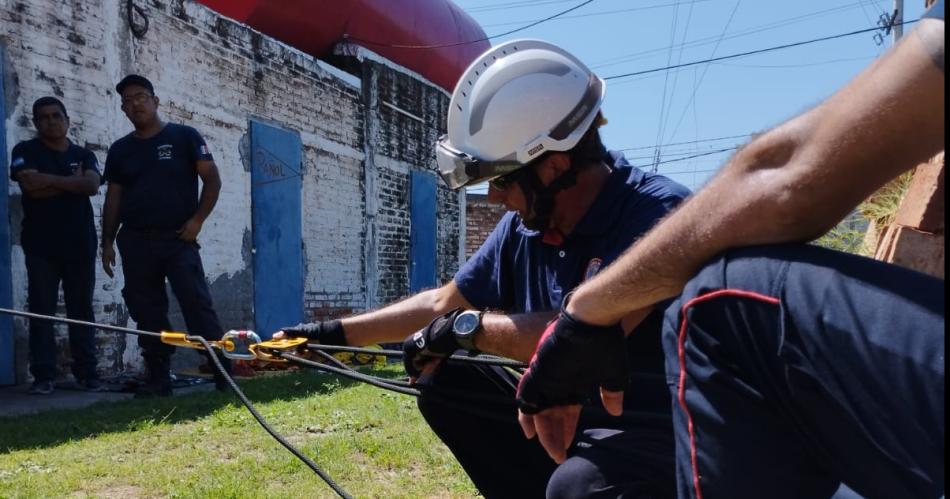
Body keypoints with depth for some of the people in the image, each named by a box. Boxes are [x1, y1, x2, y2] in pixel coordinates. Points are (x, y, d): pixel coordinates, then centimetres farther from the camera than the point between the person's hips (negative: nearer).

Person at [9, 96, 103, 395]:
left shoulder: (84, 155, 14)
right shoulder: (26, 151, 7)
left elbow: (93, 185, -7)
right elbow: (32, 187, -12)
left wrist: (49, 179, -8)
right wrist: (73, 183, -3)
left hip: (80, 244, 2)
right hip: (41, 245, -2)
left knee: (82, 310, 3)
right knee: (41, 310, -3)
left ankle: (87, 372, 7)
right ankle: (43, 376, -1)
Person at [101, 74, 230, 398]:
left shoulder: (184, 136, 2)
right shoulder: (120, 150, 14)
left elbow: (212, 179, -1)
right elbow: (113, 198, 15)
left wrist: (197, 219, -11)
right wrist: (107, 242, 8)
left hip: (178, 238, -4)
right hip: (135, 242, 4)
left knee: (197, 305, -12)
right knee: (147, 314, 5)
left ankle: (223, 371, -9)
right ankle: (158, 378, 12)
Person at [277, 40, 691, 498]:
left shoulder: (659, 214, -23)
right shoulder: (523, 227, 0)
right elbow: (441, 305, 10)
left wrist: (469, 327, -21)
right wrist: (333, 334, 10)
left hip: (657, 427, -7)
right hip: (565, 408, 7)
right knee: (444, 385, -2)